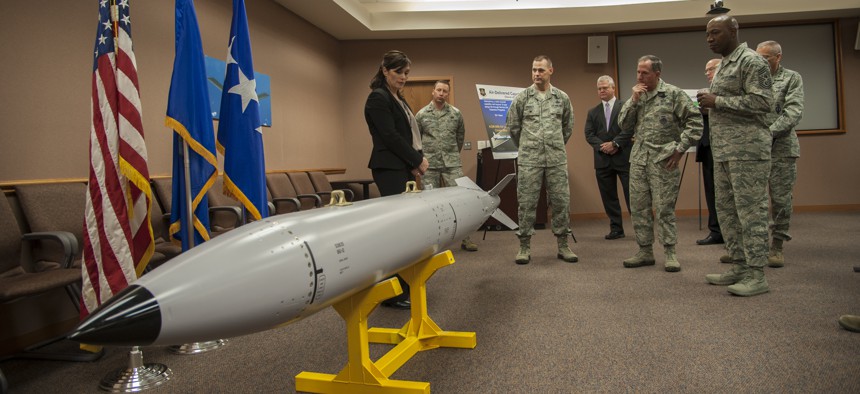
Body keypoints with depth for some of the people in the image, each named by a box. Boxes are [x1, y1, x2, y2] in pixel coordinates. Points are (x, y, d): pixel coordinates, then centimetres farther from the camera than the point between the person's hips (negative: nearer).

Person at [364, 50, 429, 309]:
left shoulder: (398, 99, 20)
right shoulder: (378, 98, -9)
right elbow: (390, 136, -16)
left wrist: (414, 163, 5)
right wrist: (418, 160, -9)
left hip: (403, 169, 10)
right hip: (390, 170, -9)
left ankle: (403, 285, 18)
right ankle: (392, 293, -5)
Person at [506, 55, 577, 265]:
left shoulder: (562, 98, 6)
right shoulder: (522, 98, 1)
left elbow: (568, 127, 17)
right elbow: (513, 126, 9)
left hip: (557, 159, 2)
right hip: (529, 160, -2)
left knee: (561, 201, 4)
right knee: (526, 203, 1)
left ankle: (563, 246, 16)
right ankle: (524, 246, 11)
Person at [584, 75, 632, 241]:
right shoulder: (593, 112, 15)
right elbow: (589, 134, 6)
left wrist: (615, 143, -14)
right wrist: (602, 146, -10)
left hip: (624, 157, -4)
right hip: (602, 160, 4)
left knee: (631, 194, -3)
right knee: (608, 196, 6)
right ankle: (616, 228, 14)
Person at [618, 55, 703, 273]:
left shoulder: (673, 94, -4)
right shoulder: (637, 96, 13)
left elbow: (695, 120, -6)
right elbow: (624, 124, 8)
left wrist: (680, 148, -9)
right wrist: (633, 100, -4)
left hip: (663, 160, -6)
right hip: (638, 160, 6)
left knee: (665, 208, -3)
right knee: (638, 208, 7)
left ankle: (670, 253, 7)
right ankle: (645, 251, 17)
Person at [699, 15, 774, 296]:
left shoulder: (751, 61, -8)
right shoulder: (722, 65, 19)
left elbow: (763, 101, -18)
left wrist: (717, 101, -16)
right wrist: (709, 104, 6)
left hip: (748, 149, -9)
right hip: (723, 151, 9)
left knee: (751, 211, -6)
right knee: (726, 209, 11)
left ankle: (756, 276, 0)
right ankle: (739, 267, 20)